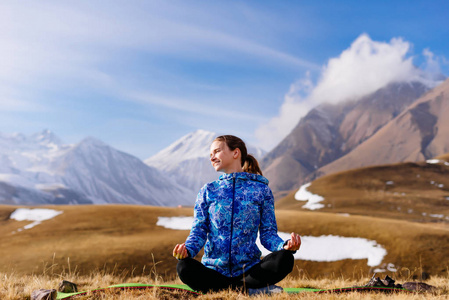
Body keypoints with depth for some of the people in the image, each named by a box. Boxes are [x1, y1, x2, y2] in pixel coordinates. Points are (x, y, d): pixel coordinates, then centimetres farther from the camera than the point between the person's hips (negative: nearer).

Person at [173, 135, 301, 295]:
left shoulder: (261, 190, 8)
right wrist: (187, 249, -17)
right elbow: (199, 231, 6)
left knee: (284, 259, -28)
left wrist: (286, 245, -18)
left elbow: (268, 233, 5)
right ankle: (250, 289, -24)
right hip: (214, 271, 1)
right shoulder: (207, 191, 11)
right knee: (184, 268, -31)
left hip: (248, 270, -1)